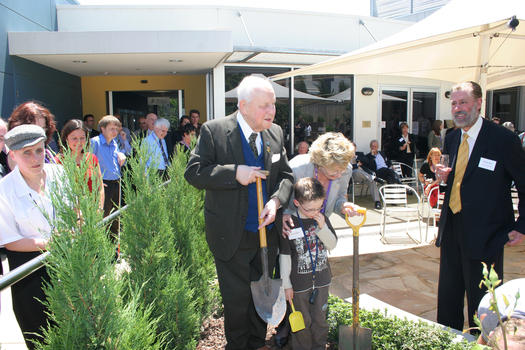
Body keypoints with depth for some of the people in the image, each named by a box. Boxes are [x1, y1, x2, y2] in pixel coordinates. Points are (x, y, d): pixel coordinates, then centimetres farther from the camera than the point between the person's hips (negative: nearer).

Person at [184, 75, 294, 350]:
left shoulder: (276, 133, 3)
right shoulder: (214, 131, -11)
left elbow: (286, 175, 7)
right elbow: (193, 172, -14)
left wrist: (275, 200, -13)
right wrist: (234, 173, -25)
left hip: (267, 232, 5)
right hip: (232, 235, -4)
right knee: (236, 298, 9)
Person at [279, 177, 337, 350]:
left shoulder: (322, 219, -2)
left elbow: (332, 245, 0)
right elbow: (284, 256, -10)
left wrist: (322, 227, -16)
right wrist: (286, 284, -6)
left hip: (321, 279, 4)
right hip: (299, 282, -4)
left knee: (320, 319, 19)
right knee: (302, 322, 12)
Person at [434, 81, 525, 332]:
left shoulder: (504, 139, -12)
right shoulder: (451, 140, 7)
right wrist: (443, 176, -5)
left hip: (485, 234, -6)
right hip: (452, 228, 6)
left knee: (482, 301, 8)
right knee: (448, 297, 17)